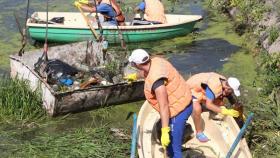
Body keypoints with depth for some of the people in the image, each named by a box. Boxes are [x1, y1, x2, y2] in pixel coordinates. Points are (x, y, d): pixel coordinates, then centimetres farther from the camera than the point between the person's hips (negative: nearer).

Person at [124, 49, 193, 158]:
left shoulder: (155, 79, -30)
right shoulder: (155, 61, -2)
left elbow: (164, 106, -32)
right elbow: (145, 72, 25)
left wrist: (165, 131, -31)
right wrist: (135, 76, 45)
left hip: (178, 110, -10)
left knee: (173, 148, -4)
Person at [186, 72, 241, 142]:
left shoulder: (225, 84, -9)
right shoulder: (214, 85, -36)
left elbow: (232, 100, 7)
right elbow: (208, 105, -41)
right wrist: (225, 111, -43)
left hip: (202, 91, 8)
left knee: (220, 103, 2)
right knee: (197, 109, -33)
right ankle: (199, 133, -15)